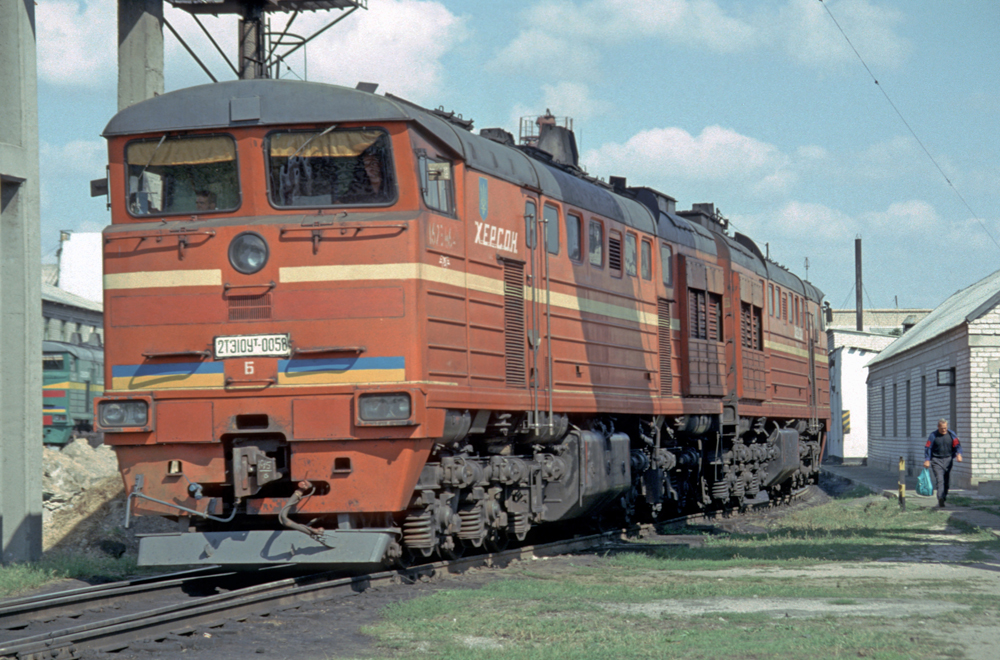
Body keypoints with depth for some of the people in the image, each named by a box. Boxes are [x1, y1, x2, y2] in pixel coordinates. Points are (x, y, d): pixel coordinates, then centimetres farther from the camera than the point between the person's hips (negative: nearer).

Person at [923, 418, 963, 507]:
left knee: (947, 480, 5)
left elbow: (957, 446, 4)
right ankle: (940, 499, -24)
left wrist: (958, 454, -16)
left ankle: (944, 497, 19)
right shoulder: (933, 436, -1)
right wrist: (927, 460, -10)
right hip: (936, 460, -3)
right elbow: (928, 448, 0)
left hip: (948, 460, 3)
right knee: (939, 479, -16)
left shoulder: (952, 435, 4)